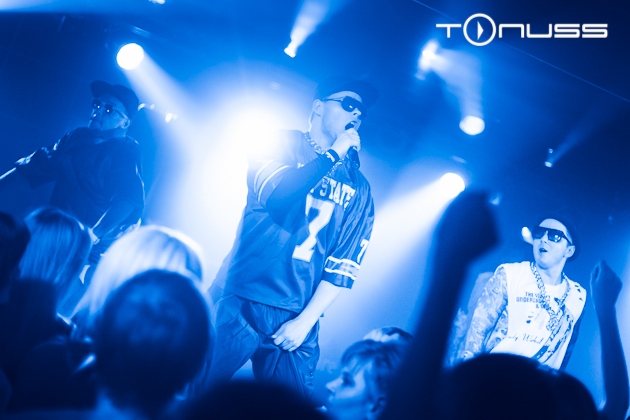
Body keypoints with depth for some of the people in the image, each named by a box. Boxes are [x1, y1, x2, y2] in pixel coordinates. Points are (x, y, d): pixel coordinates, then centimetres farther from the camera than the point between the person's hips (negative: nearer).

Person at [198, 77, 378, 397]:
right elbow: (273, 193, -15)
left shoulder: (358, 187, 9)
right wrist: (333, 153, -10)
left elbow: (344, 264, 4)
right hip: (239, 301, -2)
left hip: (294, 320, 2)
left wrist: (306, 320, -6)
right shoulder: (283, 144, 5)